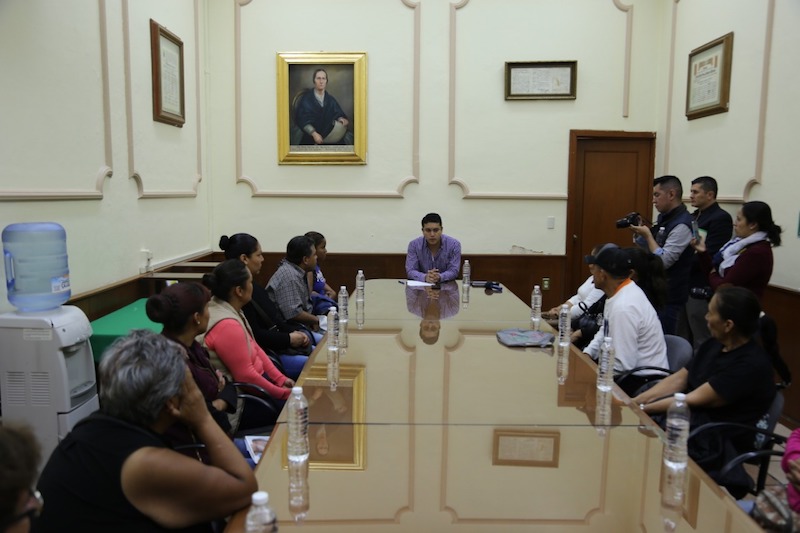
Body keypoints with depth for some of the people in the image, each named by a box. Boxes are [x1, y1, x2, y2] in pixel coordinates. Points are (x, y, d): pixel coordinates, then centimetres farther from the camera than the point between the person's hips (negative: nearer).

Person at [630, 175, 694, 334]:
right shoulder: (663, 217, 9)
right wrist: (639, 231, 1)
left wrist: (647, 234, -19)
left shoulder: (682, 224, -19)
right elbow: (646, 248, 17)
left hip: (668, 295, -9)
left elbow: (664, 261, -25)